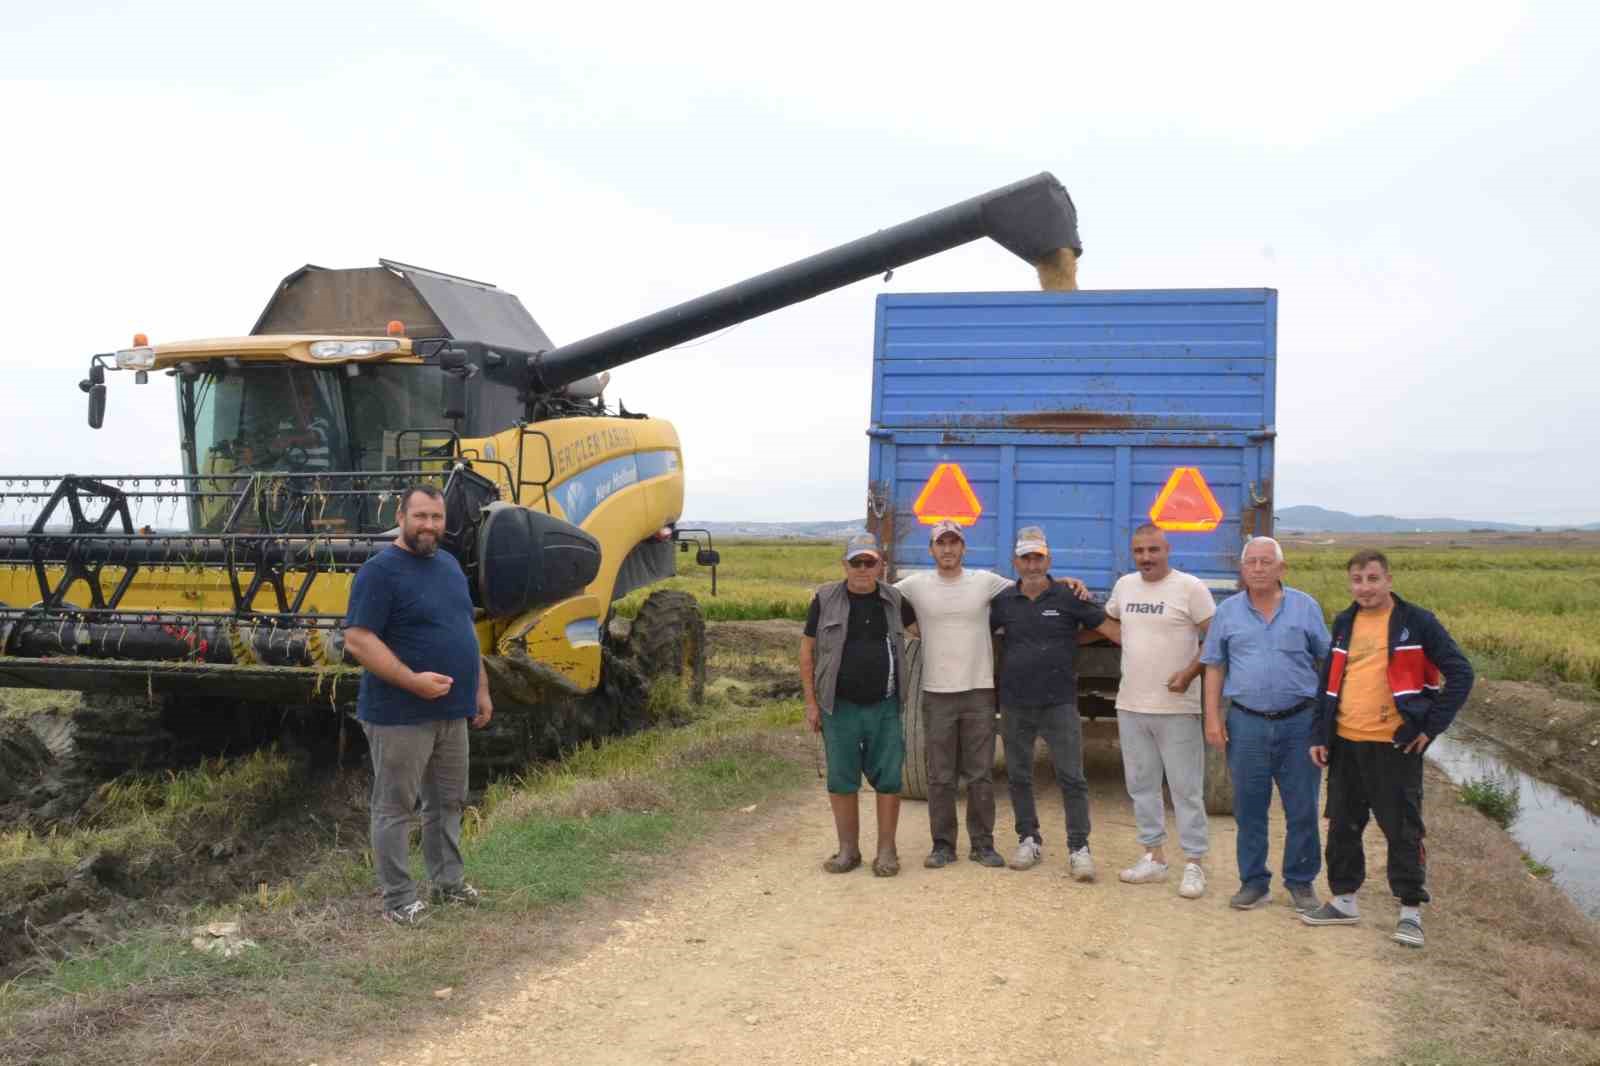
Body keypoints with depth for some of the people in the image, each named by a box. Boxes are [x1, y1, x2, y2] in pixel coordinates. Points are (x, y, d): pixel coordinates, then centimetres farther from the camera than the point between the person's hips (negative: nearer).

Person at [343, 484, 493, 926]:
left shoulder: (449, 565, 12)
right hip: (399, 715, -8)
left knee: (448, 801, 17)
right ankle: (398, 899, 12)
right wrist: (413, 681, -25)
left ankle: (448, 881, 31)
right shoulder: (380, 571, -13)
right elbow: (357, 640, -20)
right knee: (395, 807, 3)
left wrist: (481, 689, 16)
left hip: (451, 712, 8)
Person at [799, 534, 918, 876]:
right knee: (841, 780, 6)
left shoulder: (895, 600, 5)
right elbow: (807, 650, 3)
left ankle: (886, 851, 15)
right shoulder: (825, 599, 0)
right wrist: (811, 702, -1)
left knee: (888, 779, 3)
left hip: (885, 707, 1)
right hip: (840, 707, -1)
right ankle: (848, 850, 19)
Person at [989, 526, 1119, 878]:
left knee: (1071, 777, -3)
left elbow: (1113, 629, -4)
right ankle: (1029, 840, 26)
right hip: (1015, 704, 3)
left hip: (1059, 703, -3)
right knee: (1018, 776, 12)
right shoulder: (1003, 601, 5)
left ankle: (1079, 848, 5)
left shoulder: (1069, 598, -3)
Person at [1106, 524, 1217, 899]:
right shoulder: (1124, 585, 9)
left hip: (1176, 708, -6)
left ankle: (1194, 864, 9)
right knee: (1141, 785, 13)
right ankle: (1154, 857, 24)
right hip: (1131, 706, 6)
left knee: (1186, 788, 1)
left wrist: (1189, 673, -17)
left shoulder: (1190, 587, -9)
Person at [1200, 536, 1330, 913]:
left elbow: (1328, 662, 7)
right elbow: (1214, 667, 8)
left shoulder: (1305, 607, 3)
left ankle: (1301, 882, 20)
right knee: (1249, 809, 7)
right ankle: (1253, 881, 19)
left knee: (1302, 809, 6)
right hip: (1246, 723, 1)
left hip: (1299, 722, -1)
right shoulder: (1228, 611, 6)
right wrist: (1213, 718, 1)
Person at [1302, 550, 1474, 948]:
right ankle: (1344, 900, 25)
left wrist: (1432, 726, -10)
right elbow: (1329, 682, 16)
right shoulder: (1344, 623, 11)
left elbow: (1460, 674, -6)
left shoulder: (1416, 623, -5)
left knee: (1402, 828, 1)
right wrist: (1318, 734, 9)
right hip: (1344, 744, 6)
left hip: (1395, 746, -5)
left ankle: (1410, 911, 11)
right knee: (1342, 825, 13)